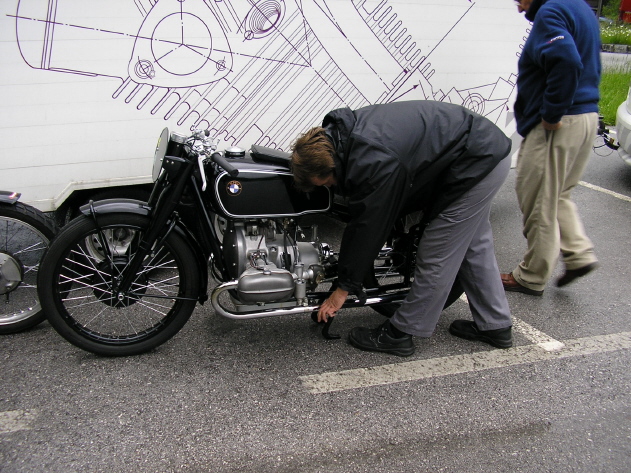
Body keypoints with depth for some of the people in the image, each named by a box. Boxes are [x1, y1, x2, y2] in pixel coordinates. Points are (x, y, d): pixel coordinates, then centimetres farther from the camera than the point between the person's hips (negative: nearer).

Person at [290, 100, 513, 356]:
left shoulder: (373, 163, -29)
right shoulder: (346, 130, -2)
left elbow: (367, 229, -20)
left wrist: (343, 288, -9)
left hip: (477, 162, -10)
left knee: (437, 255, -2)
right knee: (473, 244, 19)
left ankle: (399, 334, 10)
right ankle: (496, 325, 32)